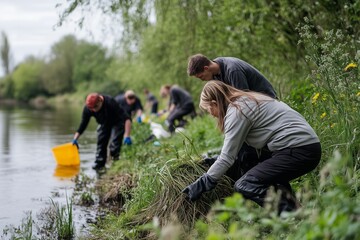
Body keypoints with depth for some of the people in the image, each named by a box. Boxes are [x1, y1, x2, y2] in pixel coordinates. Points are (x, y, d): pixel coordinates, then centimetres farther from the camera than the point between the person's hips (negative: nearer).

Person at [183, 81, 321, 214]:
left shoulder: (237, 111, -8)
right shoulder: (246, 101, 20)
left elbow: (227, 157, -9)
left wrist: (201, 184, -2)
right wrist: (214, 158, 35)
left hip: (297, 151, -10)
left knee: (243, 186, -10)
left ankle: (290, 212, -16)